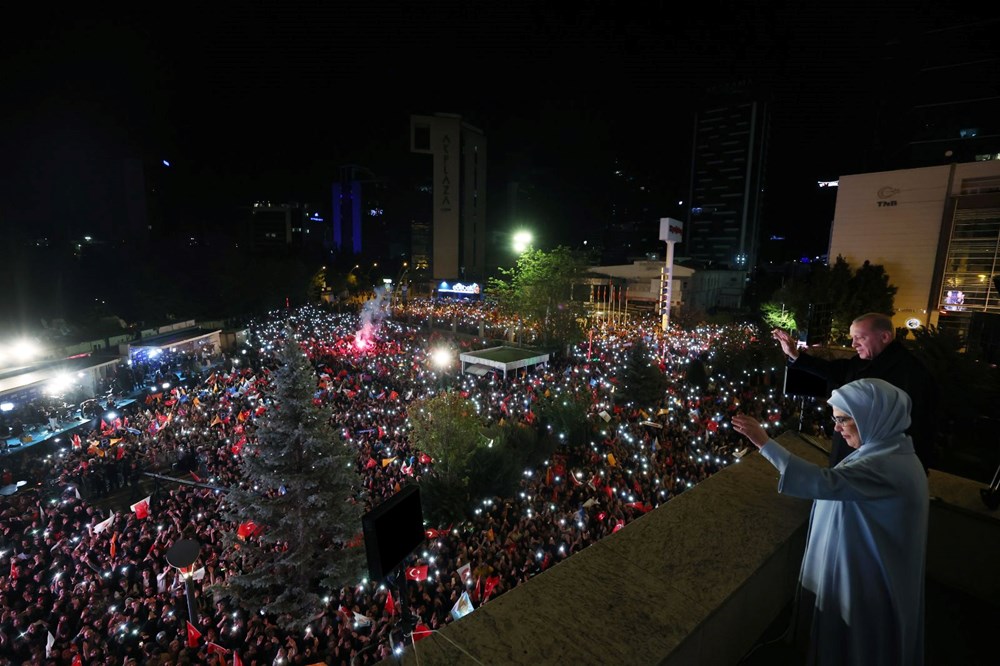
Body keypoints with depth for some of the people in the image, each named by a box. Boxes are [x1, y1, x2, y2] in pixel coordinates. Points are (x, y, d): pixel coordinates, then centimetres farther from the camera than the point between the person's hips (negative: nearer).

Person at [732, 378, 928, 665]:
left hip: (867, 583, -9)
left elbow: (826, 483, -44)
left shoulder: (889, 465, -31)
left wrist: (765, 443, -45)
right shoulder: (888, 451, 1)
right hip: (858, 570, 9)